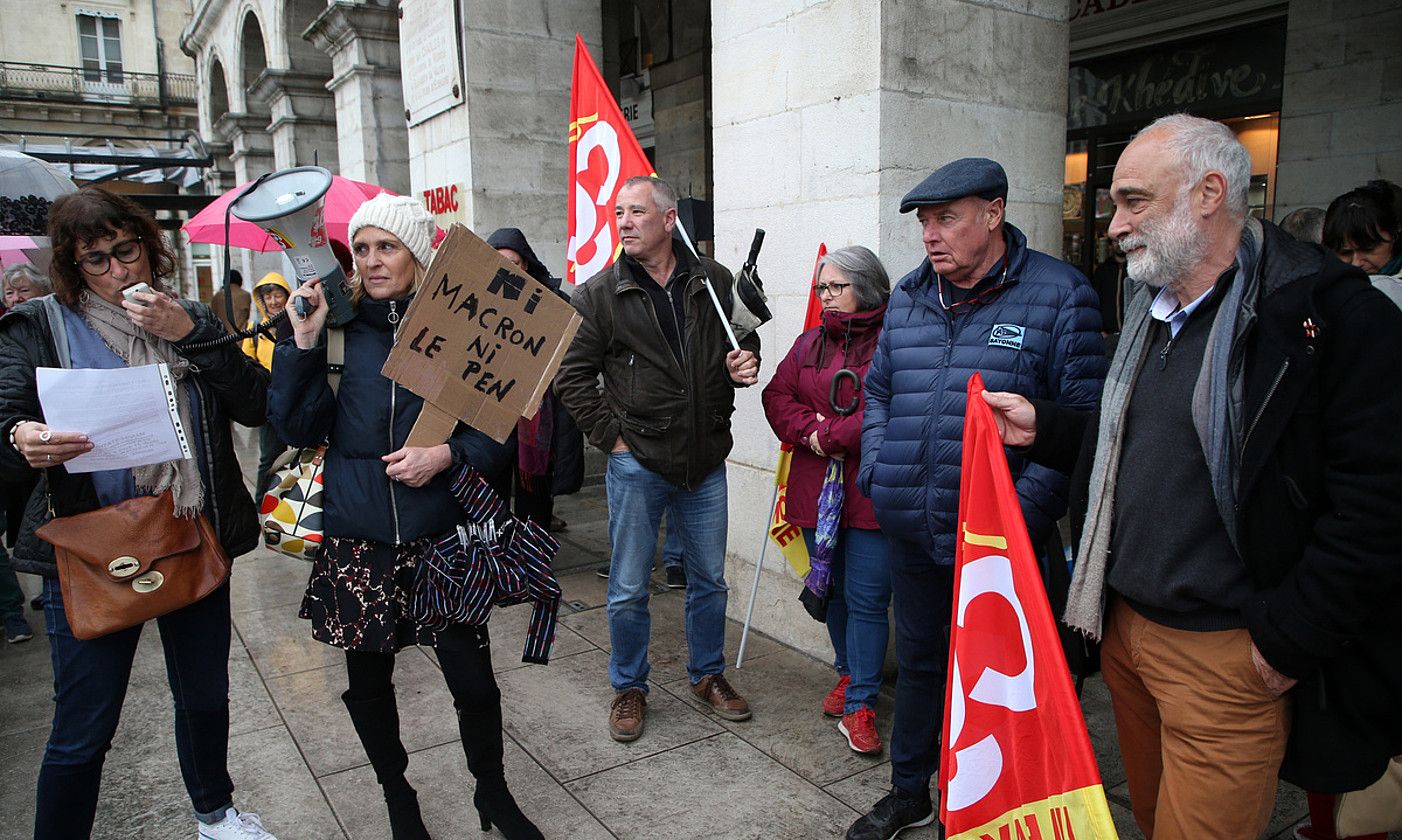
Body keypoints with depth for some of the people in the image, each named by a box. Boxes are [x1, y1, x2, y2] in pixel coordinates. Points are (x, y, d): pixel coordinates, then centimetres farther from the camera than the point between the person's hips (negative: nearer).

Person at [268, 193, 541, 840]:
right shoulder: (339, 327, 3)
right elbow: (298, 428, -1)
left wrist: (447, 455, -16)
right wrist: (303, 342, -10)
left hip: (442, 536, -2)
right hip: (357, 541, 2)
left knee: (473, 678, 3)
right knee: (367, 680, 14)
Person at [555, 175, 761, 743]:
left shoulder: (713, 282, 1)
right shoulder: (598, 294, -5)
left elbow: (744, 338, 16)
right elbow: (572, 376, -3)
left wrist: (746, 361, -7)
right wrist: (612, 436, -9)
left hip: (706, 462, 3)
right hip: (637, 464, -2)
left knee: (709, 579, 16)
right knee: (629, 589, 9)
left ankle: (708, 675, 37)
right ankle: (629, 688, 29)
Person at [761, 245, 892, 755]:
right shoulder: (810, 344, 13)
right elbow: (777, 394, 8)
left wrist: (830, 435, -16)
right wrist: (808, 429, -11)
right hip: (816, 488, 6)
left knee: (867, 599, -2)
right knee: (833, 590, 18)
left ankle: (859, 706, 10)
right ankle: (850, 674, 39)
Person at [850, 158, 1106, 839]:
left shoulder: (1058, 292, -8)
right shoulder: (907, 296, 9)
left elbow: (1084, 416, -11)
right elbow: (878, 391, 18)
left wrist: (1027, 506, -17)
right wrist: (877, 470, 4)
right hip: (911, 529, 5)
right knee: (918, 660, 20)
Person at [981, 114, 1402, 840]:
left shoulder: (1333, 314, -15)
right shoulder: (1152, 311, 12)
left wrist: (1288, 638, -17)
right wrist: (1042, 429, 6)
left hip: (1227, 653, -7)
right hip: (1127, 629, 8)